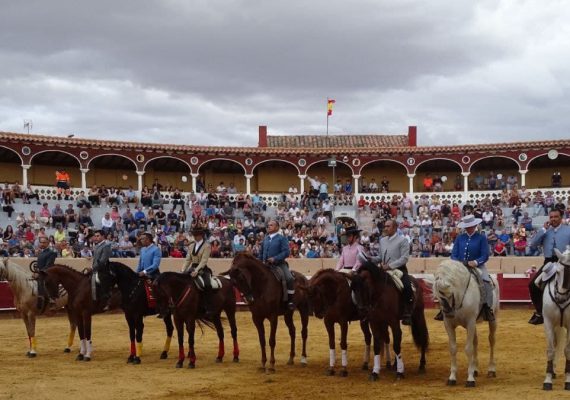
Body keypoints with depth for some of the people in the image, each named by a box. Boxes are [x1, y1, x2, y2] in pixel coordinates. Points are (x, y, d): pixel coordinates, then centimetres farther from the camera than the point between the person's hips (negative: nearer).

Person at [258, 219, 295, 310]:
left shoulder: (282, 238, -2)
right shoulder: (265, 239, 14)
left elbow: (286, 252, -12)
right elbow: (261, 252, 24)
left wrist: (275, 259, -22)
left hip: (279, 264, -5)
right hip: (266, 265, 5)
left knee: (290, 279, -26)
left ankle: (290, 300, -17)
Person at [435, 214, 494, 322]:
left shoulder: (481, 238, -1)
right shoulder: (459, 238, 8)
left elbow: (485, 256, -6)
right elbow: (454, 254, 7)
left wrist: (476, 262, -24)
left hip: (477, 267, -3)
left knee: (485, 282, -29)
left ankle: (487, 308, -25)